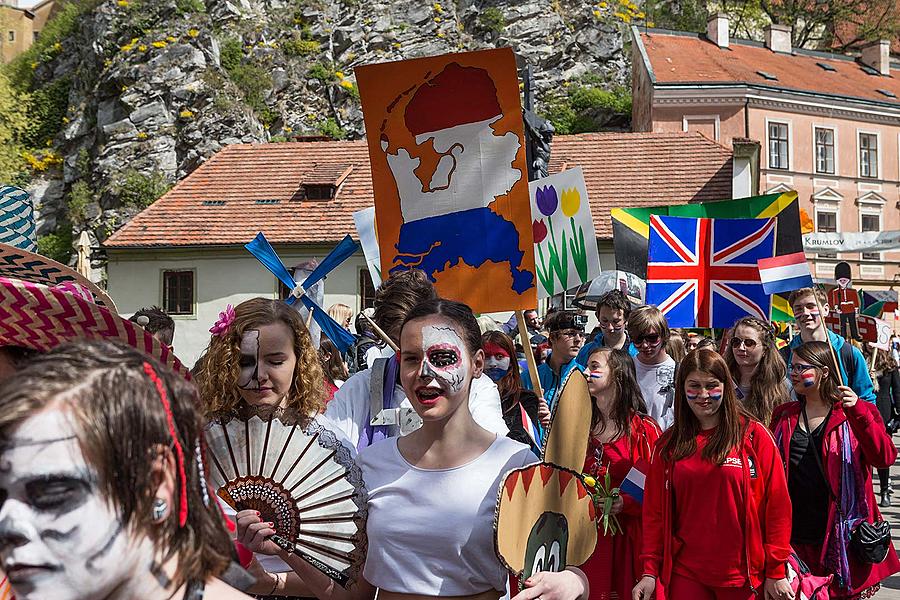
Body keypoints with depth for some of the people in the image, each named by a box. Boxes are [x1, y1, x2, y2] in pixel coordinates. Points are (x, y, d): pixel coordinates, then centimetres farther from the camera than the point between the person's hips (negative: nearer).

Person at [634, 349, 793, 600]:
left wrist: (776, 572, -5)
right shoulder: (669, 444, 5)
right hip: (685, 575, 2)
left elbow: (776, 505, -3)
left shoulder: (754, 435, -3)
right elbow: (655, 511, 6)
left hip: (741, 576, -2)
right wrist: (650, 571, 1)